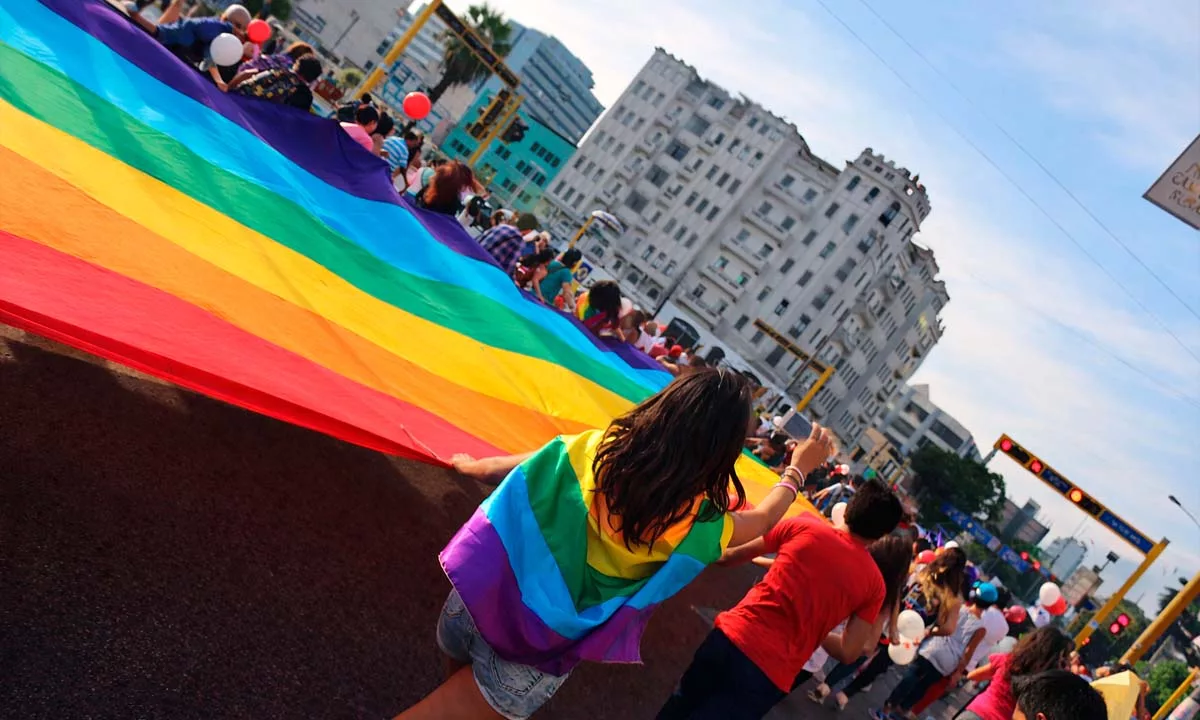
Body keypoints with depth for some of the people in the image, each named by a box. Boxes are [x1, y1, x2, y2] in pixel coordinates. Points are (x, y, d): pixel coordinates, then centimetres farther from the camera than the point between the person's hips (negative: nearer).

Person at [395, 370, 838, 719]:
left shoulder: (595, 447, -10)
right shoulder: (699, 525, -16)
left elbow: (505, 471, 7)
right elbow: (765, 518, 6)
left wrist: (471, 466, 28)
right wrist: (800, 468, 23)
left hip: (481, 598, 4)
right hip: (536, 655, -3)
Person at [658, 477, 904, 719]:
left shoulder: (802, 526, 2)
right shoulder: (874, 583, 1)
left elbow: (730, 556, 12)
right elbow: (848, 652, 1)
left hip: (732, 637, 1)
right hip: (770, 676, -1)